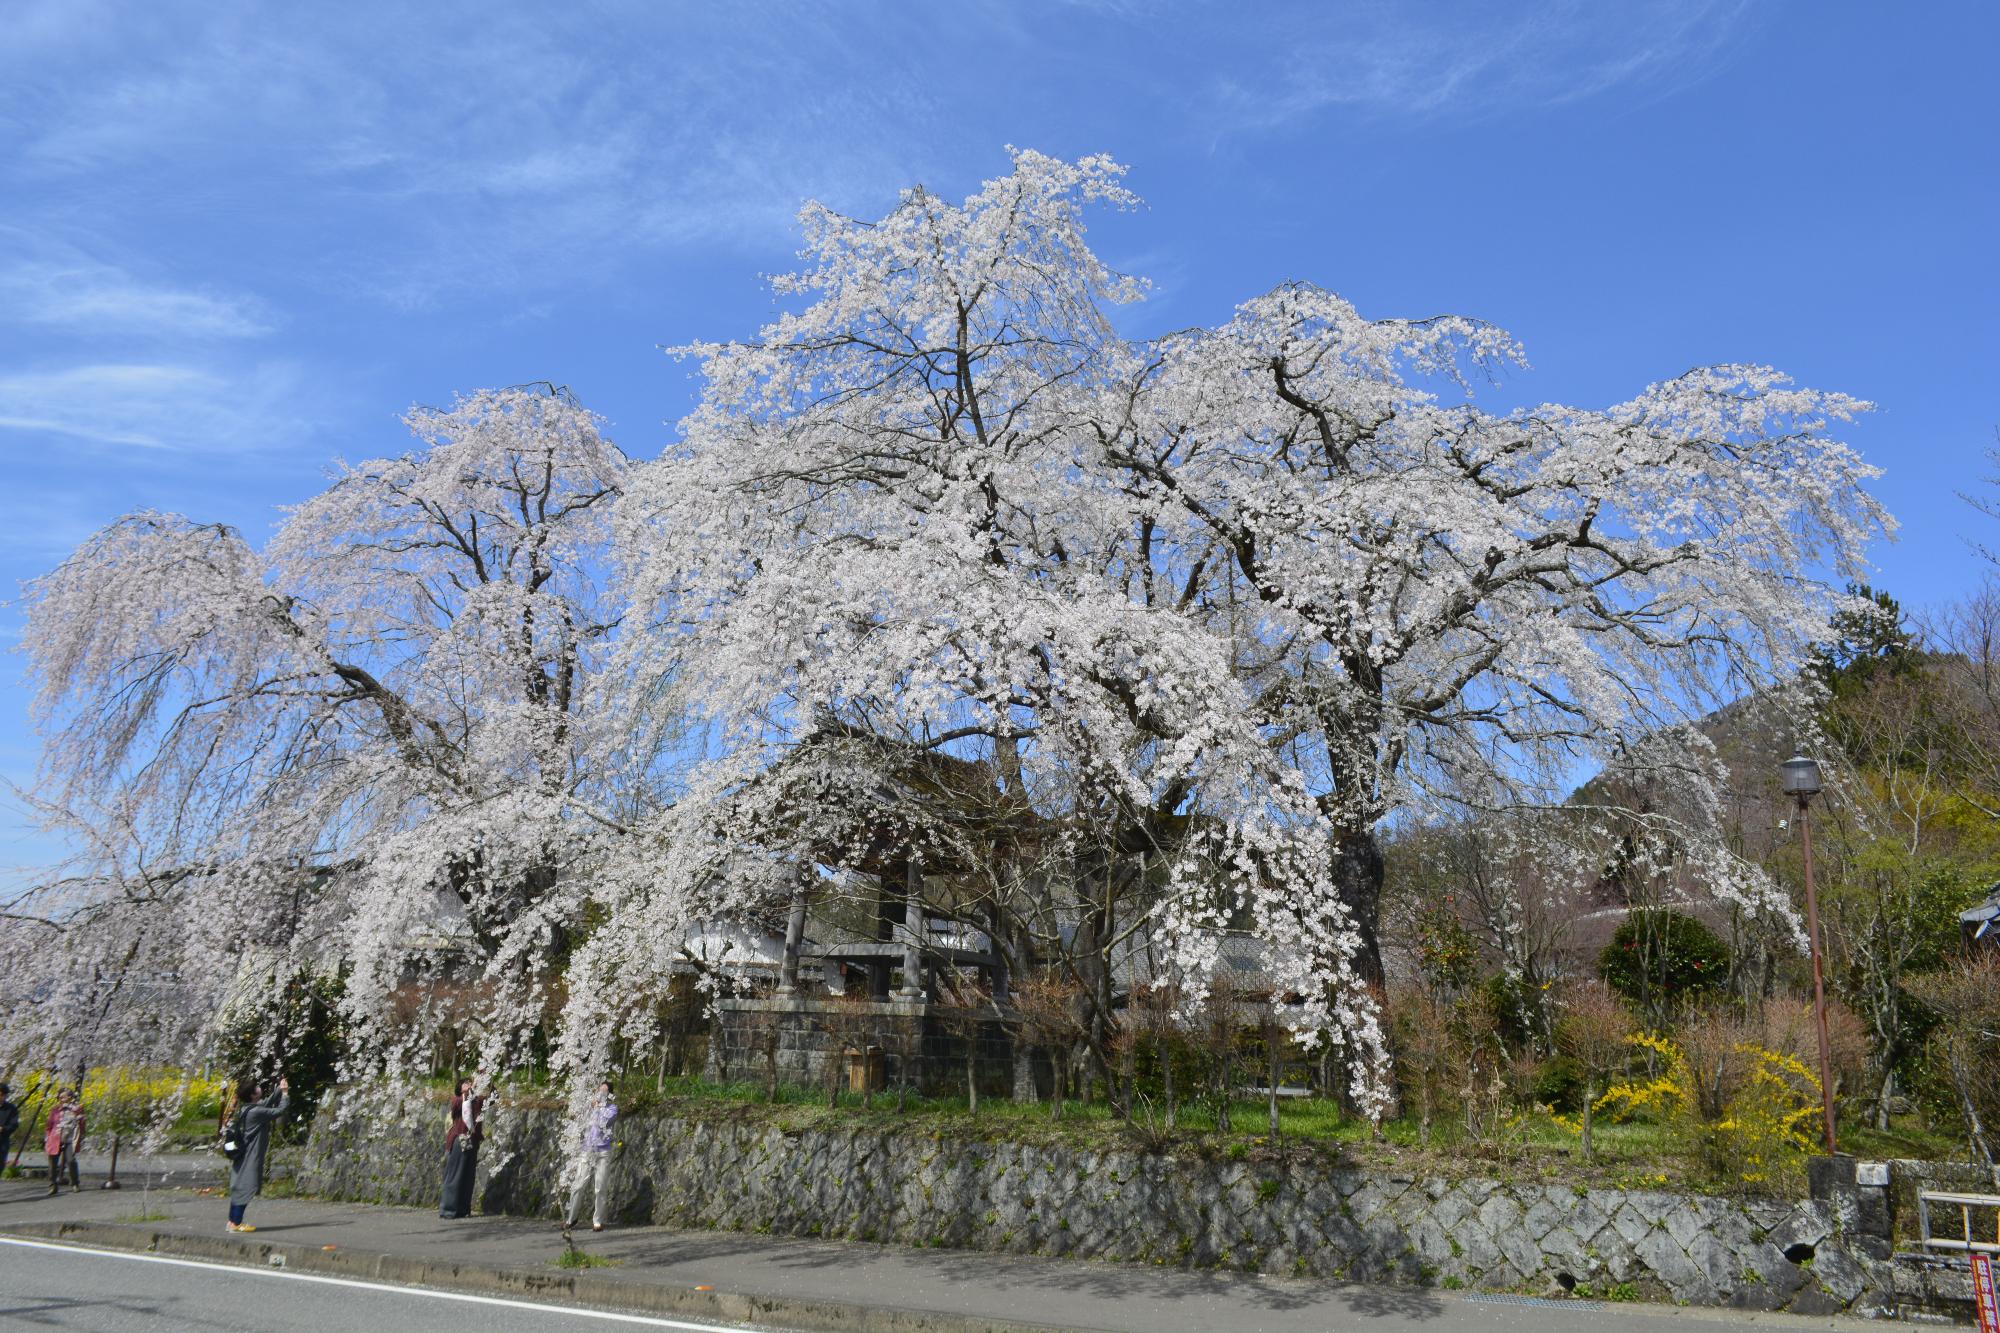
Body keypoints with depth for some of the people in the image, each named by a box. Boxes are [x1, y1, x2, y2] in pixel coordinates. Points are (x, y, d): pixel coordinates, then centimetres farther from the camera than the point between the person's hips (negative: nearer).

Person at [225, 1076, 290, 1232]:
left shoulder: (248, 1108, 7)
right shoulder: (256, 1112, -21)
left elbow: (269, 1102, 21)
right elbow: (279, 1110, -17)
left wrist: (279, 1089, 14)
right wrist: (285, 1093, -7)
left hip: (244, 1155, 9)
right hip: (250, 1156, -9)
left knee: (239, 1187, 14)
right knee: (246, 1188, -5)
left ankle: (233, 1220, 20)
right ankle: (236, 1223, -2)